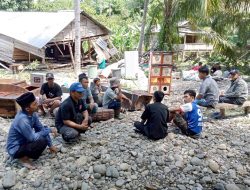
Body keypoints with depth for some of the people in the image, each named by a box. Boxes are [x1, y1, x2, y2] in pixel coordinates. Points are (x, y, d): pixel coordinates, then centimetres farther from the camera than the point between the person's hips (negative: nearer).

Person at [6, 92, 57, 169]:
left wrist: (50, 145, 4)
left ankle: (26, 154, 9)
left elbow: (41, 128, 2)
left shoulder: (32, 113, -8)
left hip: (24, 141, 8)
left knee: (44, 129, 3)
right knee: (42, 141, -29)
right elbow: (33, 138, -28)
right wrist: (49, 130, -18)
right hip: (16, 149, -8)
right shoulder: (22, 120, -33)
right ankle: (24, 158, -2)